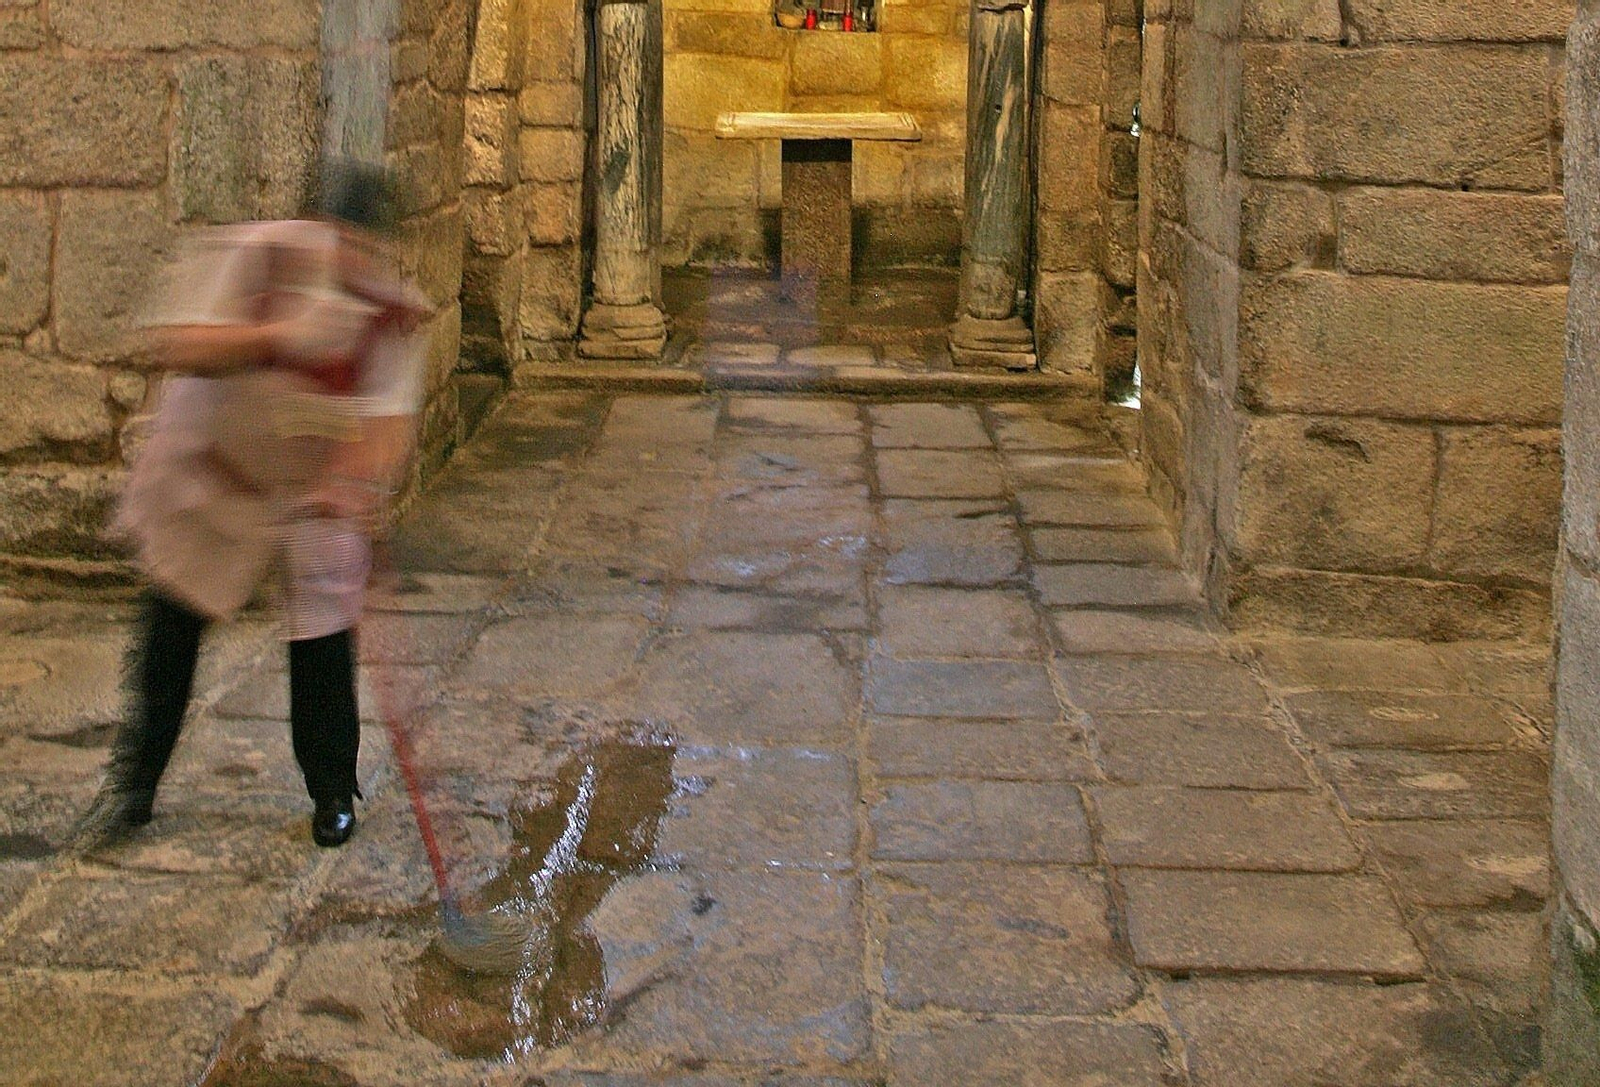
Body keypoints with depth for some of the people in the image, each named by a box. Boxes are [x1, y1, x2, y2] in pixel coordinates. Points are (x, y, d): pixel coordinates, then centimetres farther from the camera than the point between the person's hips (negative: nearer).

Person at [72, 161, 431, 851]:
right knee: (167, 635, 6)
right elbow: (176, 348, -25)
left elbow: (390, 418, -22)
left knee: (324, 646, -1)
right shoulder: (253, 255, -18)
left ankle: (333, 794, 22)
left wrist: (358, 482, -43)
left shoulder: (396, 312, -15)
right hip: (209, 477, 0)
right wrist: (278, 335, -39)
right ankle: (130, 789, 23)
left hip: (319, 493, 0)